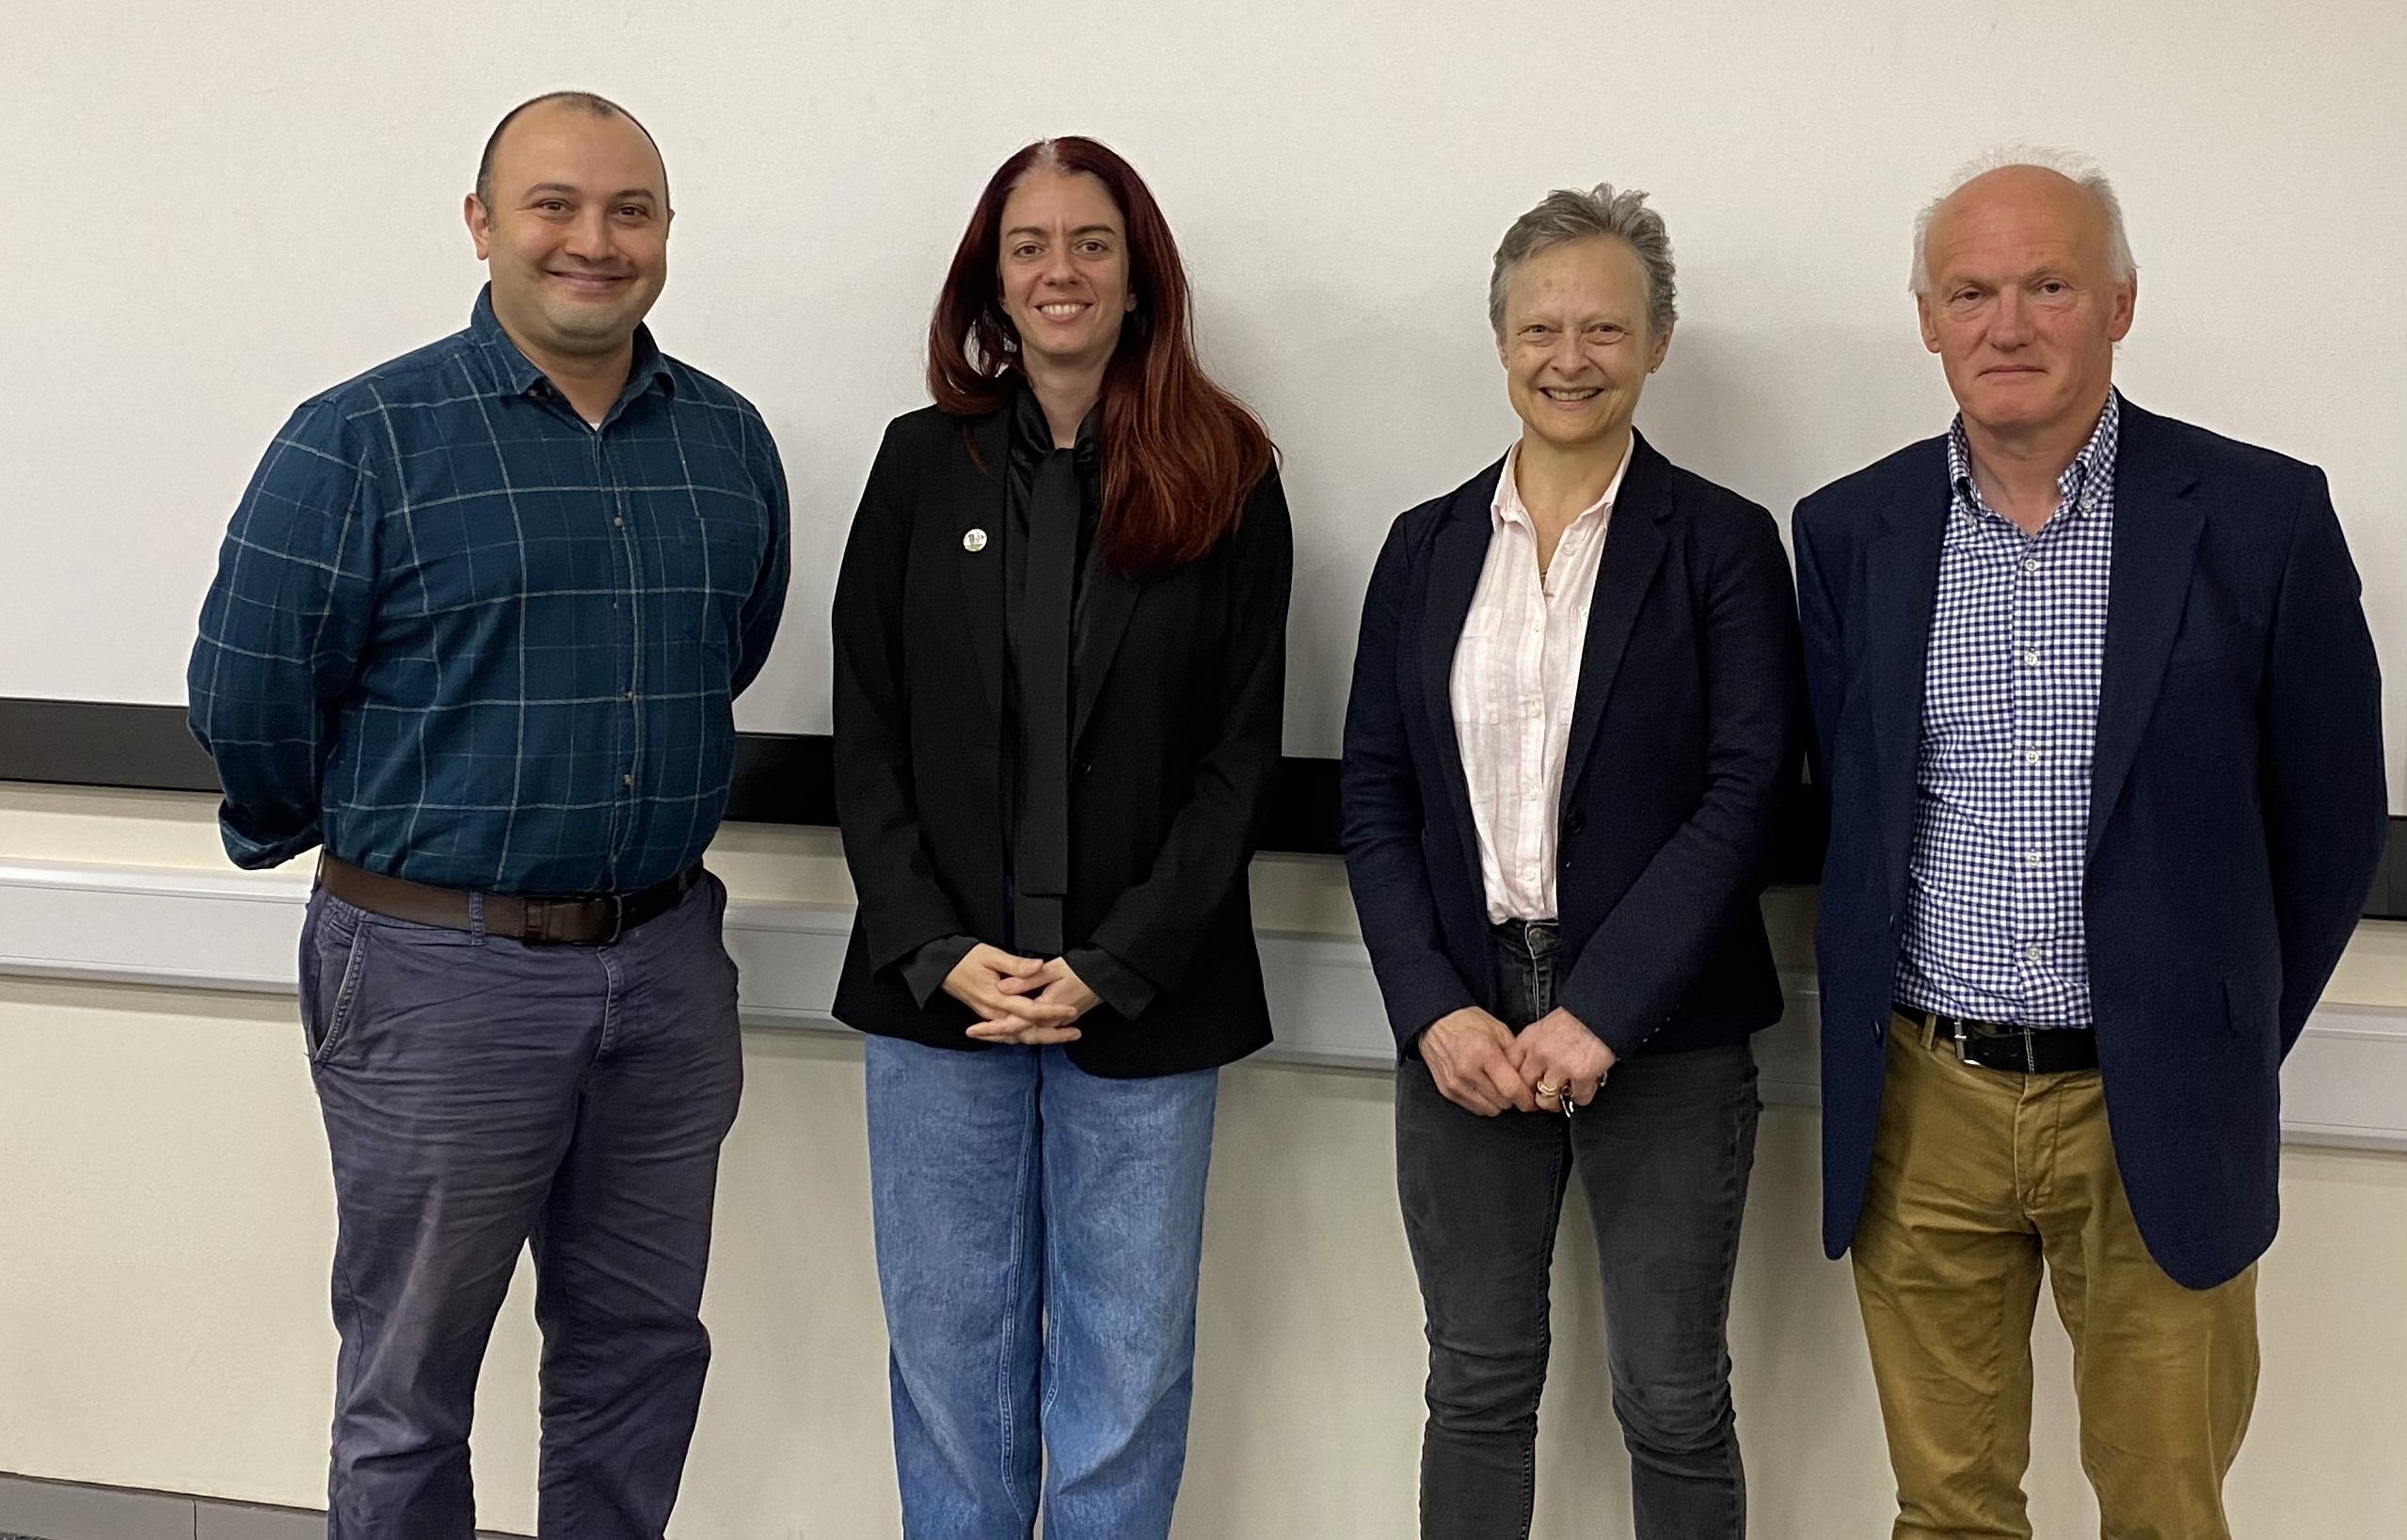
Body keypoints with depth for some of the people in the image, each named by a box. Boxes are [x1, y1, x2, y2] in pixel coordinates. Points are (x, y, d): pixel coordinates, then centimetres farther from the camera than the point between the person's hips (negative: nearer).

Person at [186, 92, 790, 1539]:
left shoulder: (728, 441, 5)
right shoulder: (362, 440, -10)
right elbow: (250, 697, -8)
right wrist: (385, 830, 5)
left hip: (666, 965, 4)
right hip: (441, 971, -4)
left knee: (642, 1347, 16)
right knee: (410, 1381, 9)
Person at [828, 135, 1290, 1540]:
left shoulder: (1226, 478, 0)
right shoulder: (924, 464, 5)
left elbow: (1242, 756, -2)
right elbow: (868, 738, 4)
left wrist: (1111, 969, -11)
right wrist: (942, 950, -8)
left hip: (1147, 993, -1)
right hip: (941, 987, 2)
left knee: (1129, 1364, 6)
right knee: (952, 1346, 10)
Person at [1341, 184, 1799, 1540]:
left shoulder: (1724, 544, -3)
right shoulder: (1426, 547, 8)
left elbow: (1744, 794, -10)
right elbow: (1375, 800, 5)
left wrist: (1601, 1012, -17)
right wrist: (1436, 1011, -8)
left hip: (1663, 1036, -3)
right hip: (1461, 1027, 3)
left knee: (1673, 1403, 7)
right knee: (1479, 1388, 13)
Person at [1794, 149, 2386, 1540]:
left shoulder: (2260, 516, -5)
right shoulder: (1851, 533, 3)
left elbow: (2332, 816, 2)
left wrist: (2235, 1048, 7)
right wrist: (1881, 1036, 7)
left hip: (2154, 1113, -2)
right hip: (1922, 1105, 2)